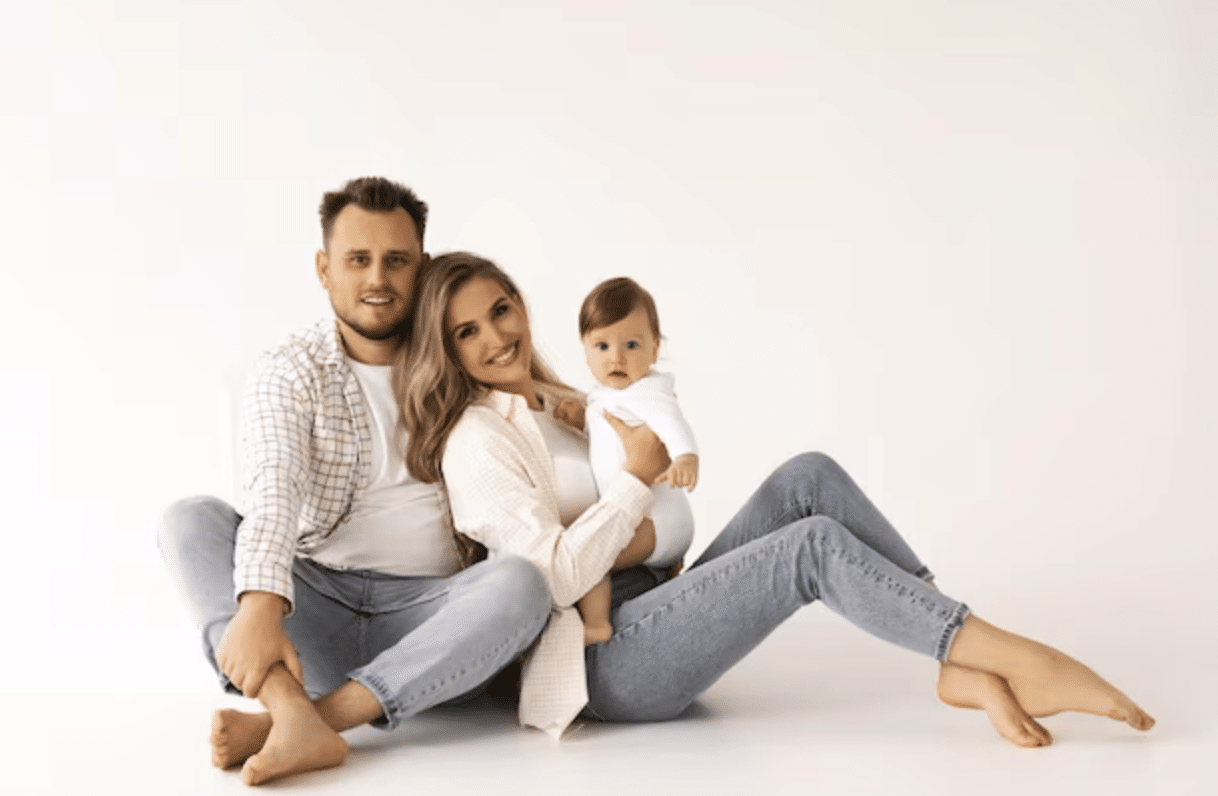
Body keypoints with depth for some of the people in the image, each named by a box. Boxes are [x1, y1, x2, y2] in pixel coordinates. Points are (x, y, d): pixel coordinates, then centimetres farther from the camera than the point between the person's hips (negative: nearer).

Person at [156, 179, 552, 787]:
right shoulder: (289, 373, 1)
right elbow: (274, 490, -16)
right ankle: (295, 712, -43)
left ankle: (297, 719, -37)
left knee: (522, 584, -30)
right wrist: (259, 607, -34)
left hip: (427, 617, 1)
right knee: (191, 519, -20)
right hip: (316, 606, 0)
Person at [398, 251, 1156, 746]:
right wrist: (638, 476, -11)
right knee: (815, 544, -25)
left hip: (652, 608, 9)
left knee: (809, 478, -9)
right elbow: (557, 574, -19)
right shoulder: (475, 441, -9)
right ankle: (1015, 657, -21)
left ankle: (967, 668, -16)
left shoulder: (551, 402, 19)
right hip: (608, 664, -9)